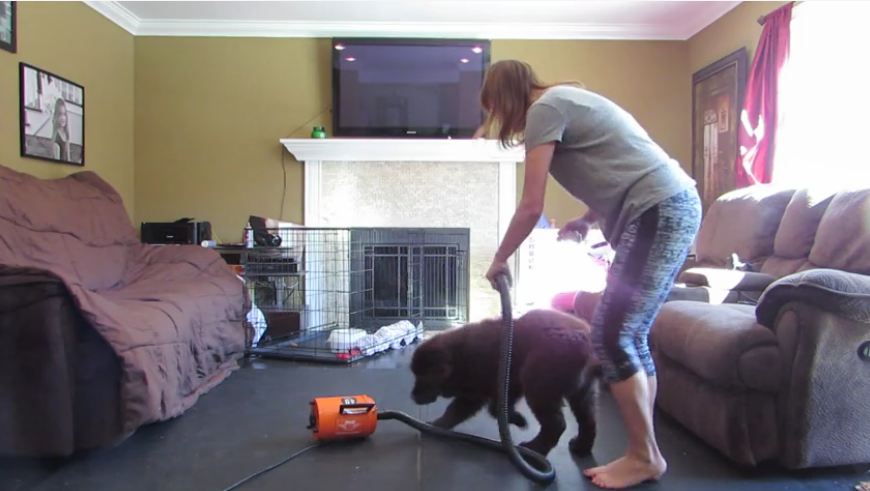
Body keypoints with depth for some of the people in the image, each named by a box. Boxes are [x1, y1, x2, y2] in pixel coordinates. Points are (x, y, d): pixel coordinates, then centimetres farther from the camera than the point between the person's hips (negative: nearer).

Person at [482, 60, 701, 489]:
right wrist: (587, 220, 24)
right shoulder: (566, 100, 24)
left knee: (611, 335, -6)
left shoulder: (545, 108, -5)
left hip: (659, 212, -10)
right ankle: (644, 452, 17)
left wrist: (500, 259, 3)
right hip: (673, 208, 10)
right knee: (629, 336, 10)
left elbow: (531, 206, -9)